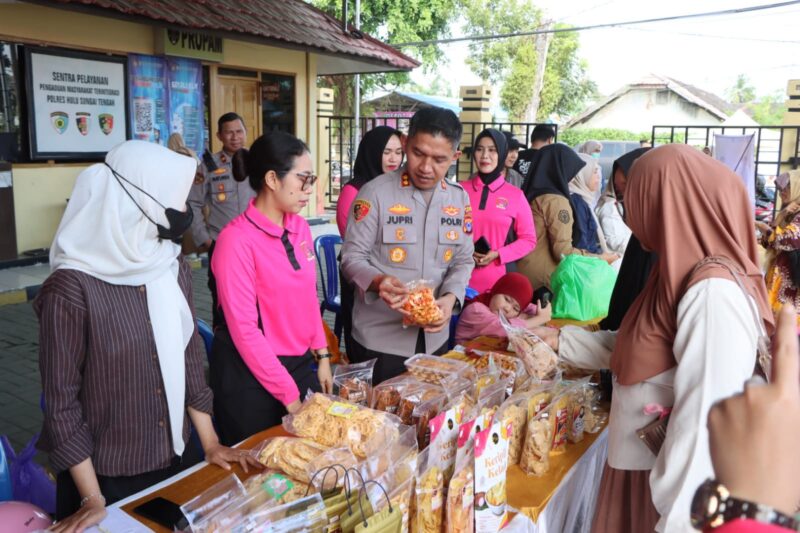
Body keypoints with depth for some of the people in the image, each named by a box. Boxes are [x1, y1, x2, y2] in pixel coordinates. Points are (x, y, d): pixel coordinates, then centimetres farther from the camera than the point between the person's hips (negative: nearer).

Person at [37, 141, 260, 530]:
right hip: (104, 475, -5)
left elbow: (188, 357, 4)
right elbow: (61, 400, -16)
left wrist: (210, 443, 5)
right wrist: (92, 498, -13)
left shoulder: (173, 267, -2)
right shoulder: (72, 287, -20)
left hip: (169, 460, 6)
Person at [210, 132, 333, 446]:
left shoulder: (300, 227, 1)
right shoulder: (237, 240, -19)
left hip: (300, 363, 6)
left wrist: (322, 355, 7)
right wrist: (288, 394, -15)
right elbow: (244, 329, -18)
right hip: (251, 376, -6)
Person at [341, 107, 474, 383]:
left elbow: (464, 261, 7)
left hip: (434, 336, 5)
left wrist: (451, 297, -12)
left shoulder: (460, 199, 4)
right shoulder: (376, 193, -11)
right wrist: (377, 281, -30)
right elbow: (352, 257, -10)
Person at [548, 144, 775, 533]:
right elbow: (631, 348, 11)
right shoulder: (684, 276, 3)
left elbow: (705, 425, -27)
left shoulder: (713, 292, -25)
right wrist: (559, 340, 11)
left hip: (670, 485, -8)